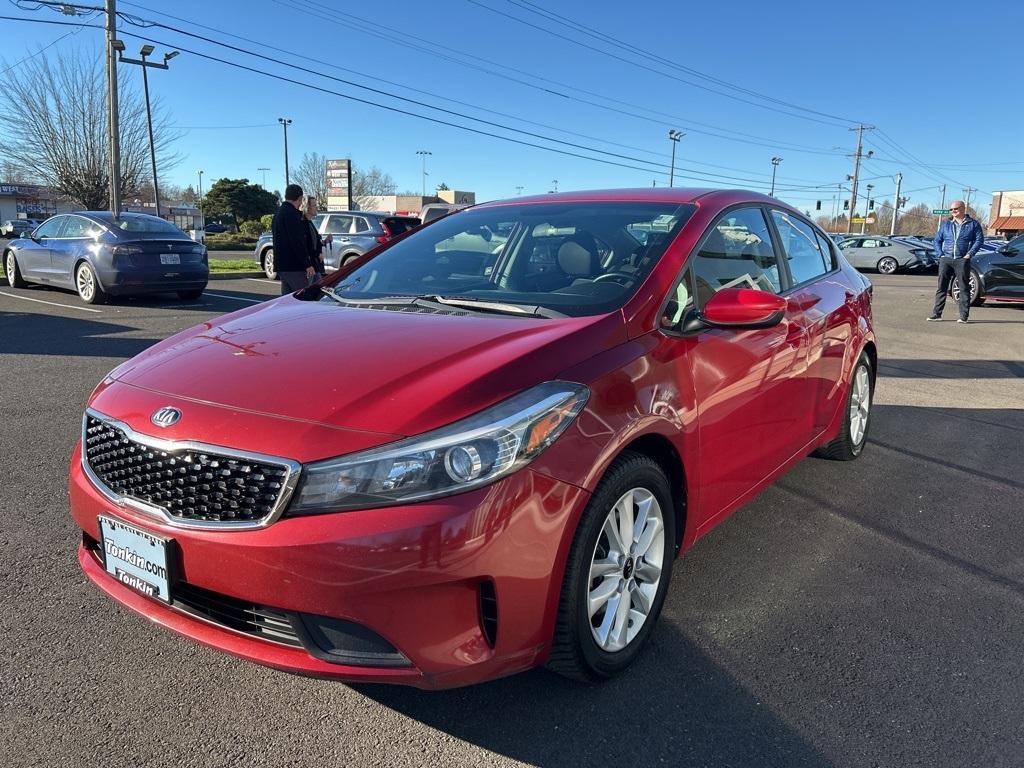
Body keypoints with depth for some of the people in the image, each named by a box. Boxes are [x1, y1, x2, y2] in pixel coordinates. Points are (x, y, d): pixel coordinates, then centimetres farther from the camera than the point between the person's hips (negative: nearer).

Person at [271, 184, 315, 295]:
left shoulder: (278, 213, 19)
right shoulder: (292, 214, -14)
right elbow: (297, 242, -20)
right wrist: (308, 264, -19)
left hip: (281, 264, 10)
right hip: (293, 266, -10)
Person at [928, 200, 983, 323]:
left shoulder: (973, 224, 7)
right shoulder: (946, 224, 15)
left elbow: (979, 239, 2)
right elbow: (937, 240, 15)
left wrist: (970, 254, -10)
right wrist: (939, 254, 0)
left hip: (962, 260, -3)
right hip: (946, 259, 3)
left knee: (964, 288, -2)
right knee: (941, 287, 2)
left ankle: (964, 316, 0)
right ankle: (936, 313, 6)